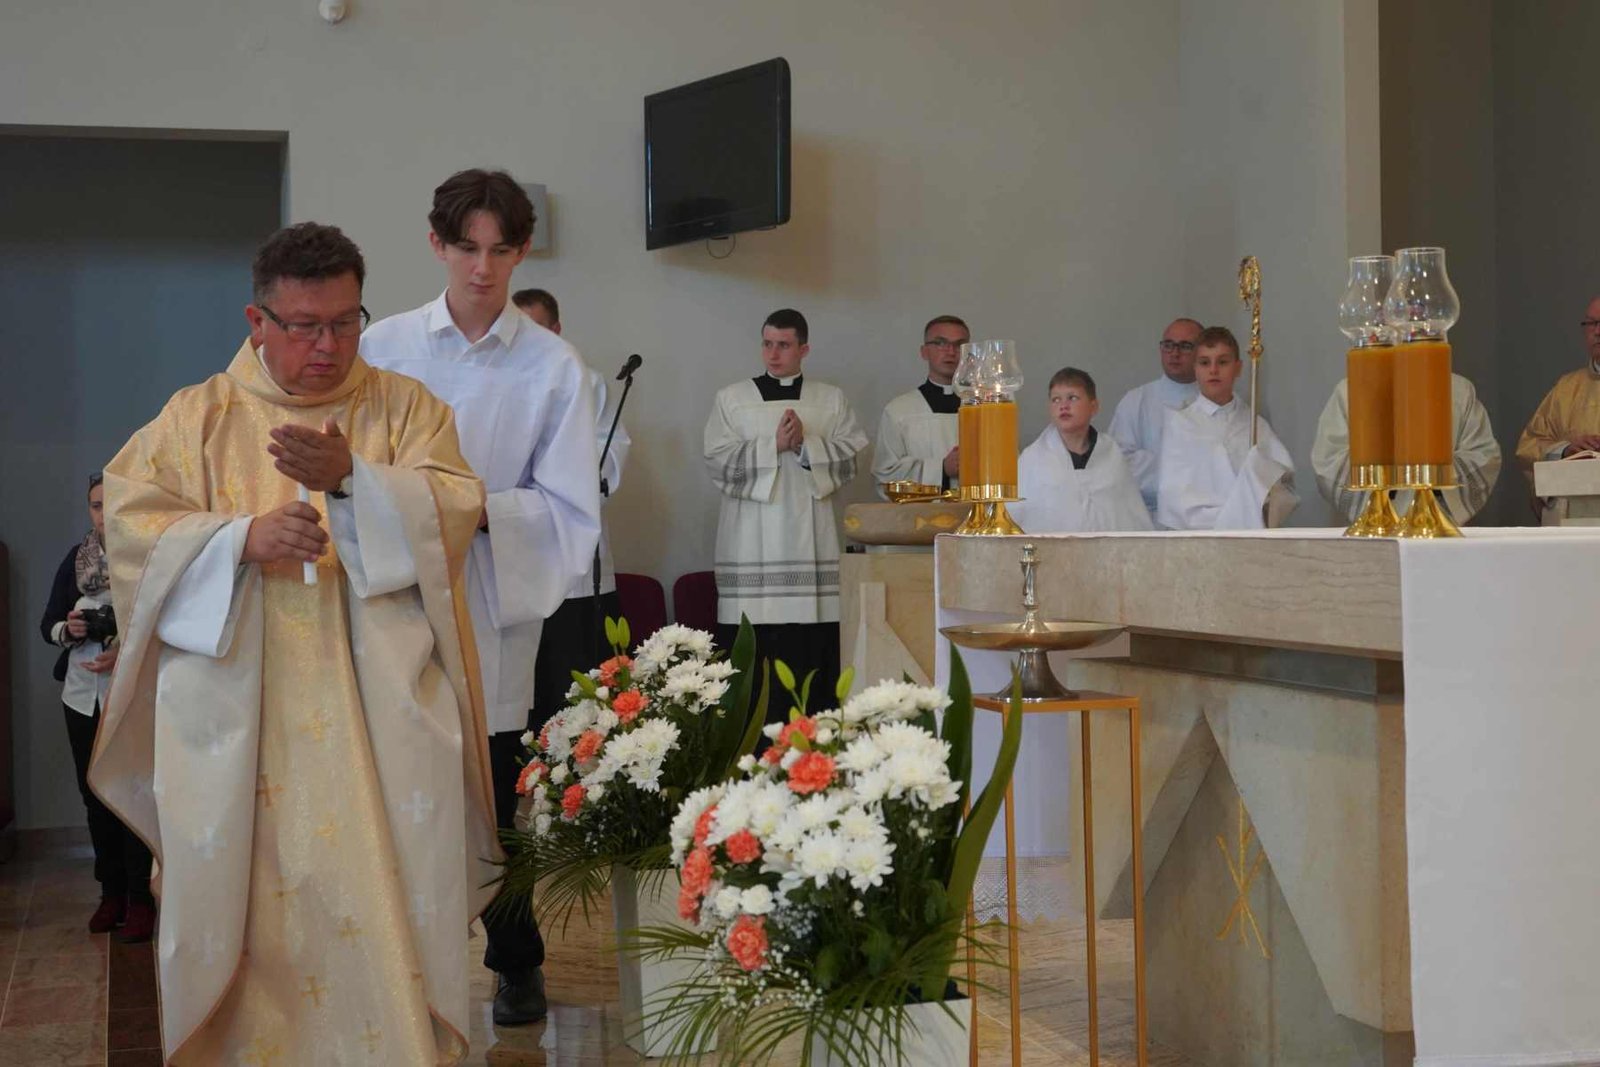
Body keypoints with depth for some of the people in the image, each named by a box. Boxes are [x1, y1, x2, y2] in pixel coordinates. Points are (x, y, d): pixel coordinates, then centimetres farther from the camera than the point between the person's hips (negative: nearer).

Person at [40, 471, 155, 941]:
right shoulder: (76, 559, 8)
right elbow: (48, 623, 12)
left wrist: (129, 652, -22)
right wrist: (68, 629, -9)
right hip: (83, 695, 5)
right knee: (96, 797, 9)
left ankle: (140, 898, 2)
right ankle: (111, 893, 19)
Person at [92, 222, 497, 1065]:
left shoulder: (405, 407, 10)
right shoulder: (197, 417, 10)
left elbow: (453, 507, -4)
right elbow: (131, 523, 1)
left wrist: (349, 477, -20)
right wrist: (243, 537, -15)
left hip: (378, 710, 0)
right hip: (238, 719, 1)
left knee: (387, 896, -5)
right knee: (250, 895, 1)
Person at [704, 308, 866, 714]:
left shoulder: (832, 399, 13)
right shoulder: (731, 398, 10)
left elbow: (850, 459, 4)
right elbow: (719, 463, 1)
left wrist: (806, 445, -11)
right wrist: (773, 445, -10)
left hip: (810, 539, 1)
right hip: (752, 540, -1)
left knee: (812, 650, -5)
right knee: (755, 650, -7)